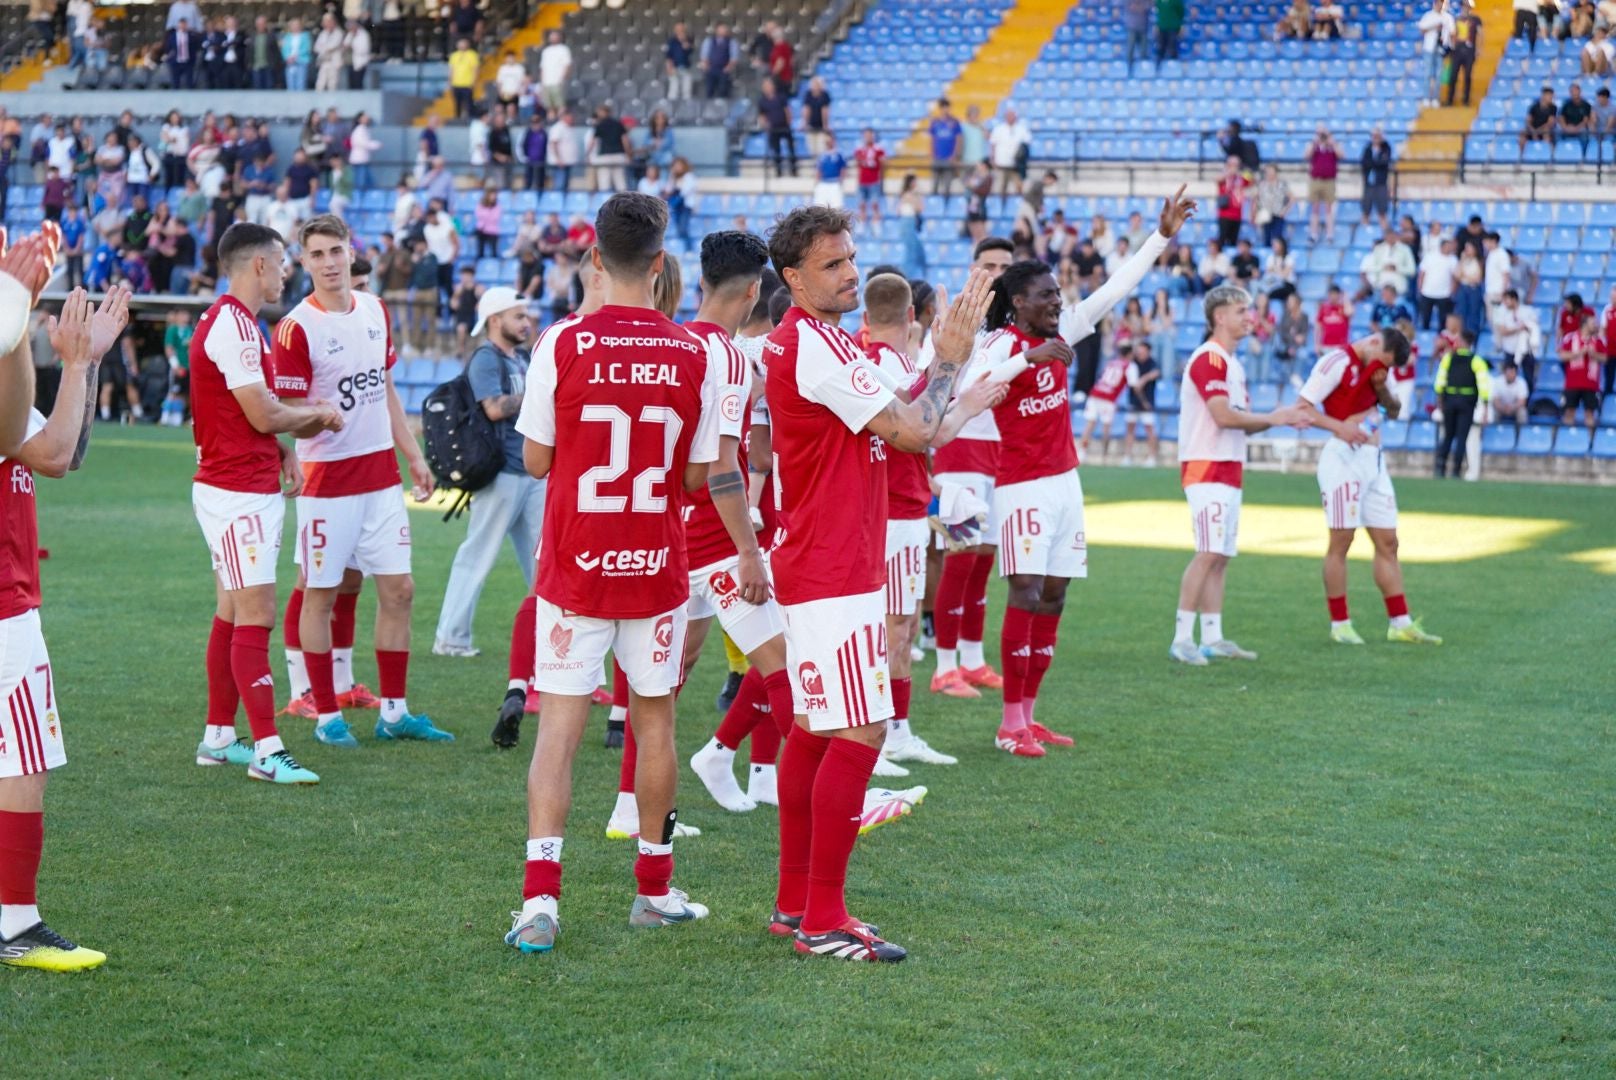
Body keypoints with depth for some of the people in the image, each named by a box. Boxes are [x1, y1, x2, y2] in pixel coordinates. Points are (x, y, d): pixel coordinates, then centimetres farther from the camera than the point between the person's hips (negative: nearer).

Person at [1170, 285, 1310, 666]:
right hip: (1206, 468, -10)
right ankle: (1182, 639, -14)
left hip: (1229, 470, 10)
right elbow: (1223, 415, -21)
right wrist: (1271, 419, -12)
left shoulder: (1232, 362, 20)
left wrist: (1281, 418, 4)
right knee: (1209, 554, -15)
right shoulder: (1209, 359, -12)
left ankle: (1212, 638, 12)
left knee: (1221, 557, 9)